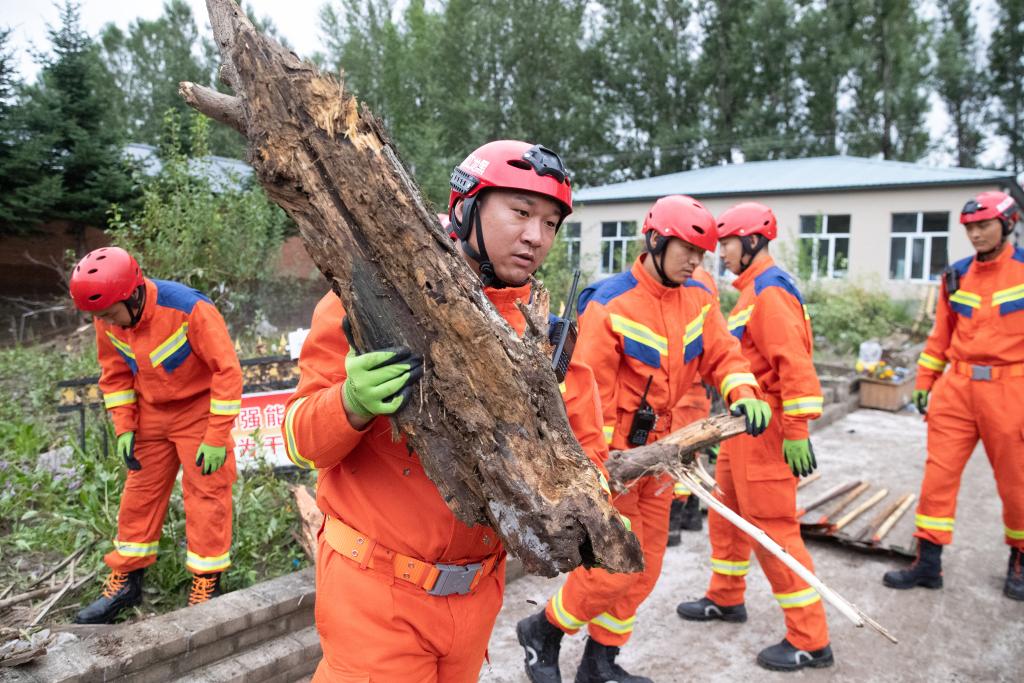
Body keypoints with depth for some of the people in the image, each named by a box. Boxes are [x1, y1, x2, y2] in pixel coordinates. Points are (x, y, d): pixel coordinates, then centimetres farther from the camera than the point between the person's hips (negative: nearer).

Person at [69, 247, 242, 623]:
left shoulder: (189, 309, -29)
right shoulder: (107, 321, -11)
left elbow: (228, 370, -23)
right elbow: (114, 373, 6)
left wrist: (217, 437, -22)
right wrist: (124, 427, -3)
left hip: (199, 410, -5)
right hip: (151, 415, 5)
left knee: (205, 494, 0)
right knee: (140, 493, 11)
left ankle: (206, 585, 12)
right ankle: (125, 579, 26)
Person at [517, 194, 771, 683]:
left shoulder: (698, 299, 3)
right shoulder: (610, 304, -17)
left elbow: (722, 354, 5)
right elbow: (588, 394, -18)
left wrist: (743, 394, -17)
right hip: (615, 455, -7)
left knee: (644, 567, 15)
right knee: (614, 567, -3)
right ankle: (542, 631, 24)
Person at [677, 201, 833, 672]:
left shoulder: (770, 290, -16)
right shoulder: (752, 290, 15)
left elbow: (794, 362, -23)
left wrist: (796, 431, -25)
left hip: (766, 429, -10)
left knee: (772, 529, -3)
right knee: (726, 514, 20)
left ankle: (810, 641, 9)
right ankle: (726, 598, 38)